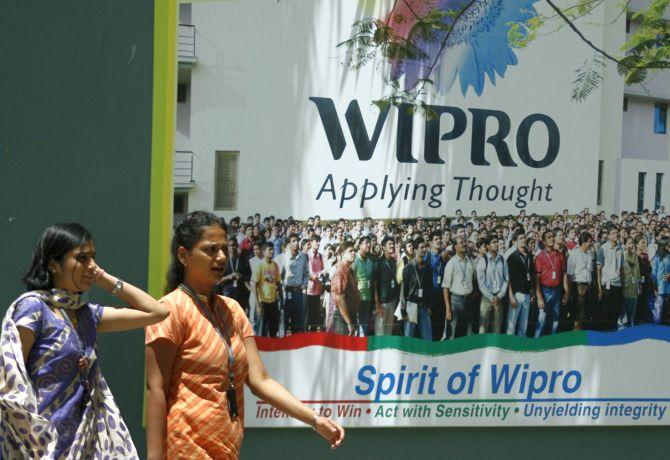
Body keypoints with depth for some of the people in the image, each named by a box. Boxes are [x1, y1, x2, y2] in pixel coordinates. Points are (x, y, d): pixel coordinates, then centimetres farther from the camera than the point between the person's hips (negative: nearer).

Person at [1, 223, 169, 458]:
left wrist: (106, 279, 8)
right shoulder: (33, 307, -10)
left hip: (78, 440, 7)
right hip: (39, 440, -7)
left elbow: (157, 312, 12)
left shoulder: (87, 314, 10)